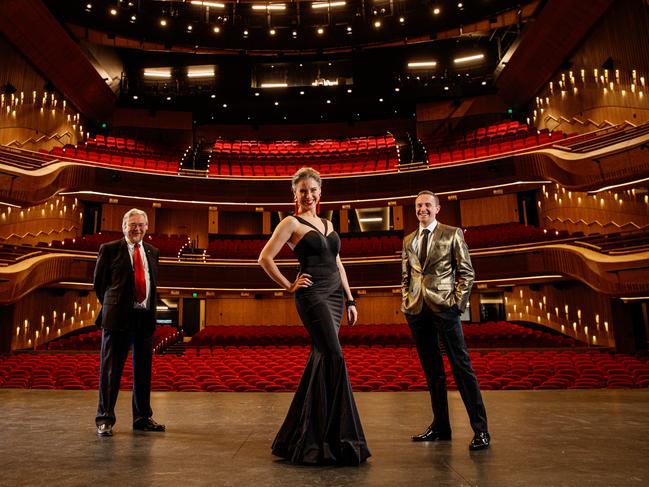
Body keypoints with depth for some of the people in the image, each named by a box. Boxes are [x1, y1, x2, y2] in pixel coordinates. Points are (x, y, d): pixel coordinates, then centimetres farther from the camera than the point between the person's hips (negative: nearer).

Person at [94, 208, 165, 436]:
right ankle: (105, 419, 15)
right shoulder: (109, 249, 0)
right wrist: (111, 308, 8)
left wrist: (150, 310, 13)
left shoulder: (152, 252, 13)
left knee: (143, 369, 11)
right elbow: (99, 283, 5)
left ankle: (142, 418, 22)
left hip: (146, 317, 4)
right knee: (111, 369, 2)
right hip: (118, 317, -4)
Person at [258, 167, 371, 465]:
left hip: (334, 295, 7)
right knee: (334, 357, -14)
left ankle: (305, 433, 21)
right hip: (312, 295, -7)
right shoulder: (291, 223, -1)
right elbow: (265, 258, -8)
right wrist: (289, 286, -6)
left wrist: (350, 300, 14)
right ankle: (341, 438, -5)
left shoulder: (327, 224, 19)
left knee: (321, 361, 8)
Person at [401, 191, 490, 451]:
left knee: (462, 367, -4)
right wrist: (406, 299, 8)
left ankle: (480, 430, 5)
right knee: (432, 370, 12)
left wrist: (457, 301, -9)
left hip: (443, 306, -5)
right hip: (416, 309, 5)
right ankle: (440, 426, 23)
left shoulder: (452, 234, 3)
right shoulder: (408, 240, 16)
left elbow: (466, 272, 0)